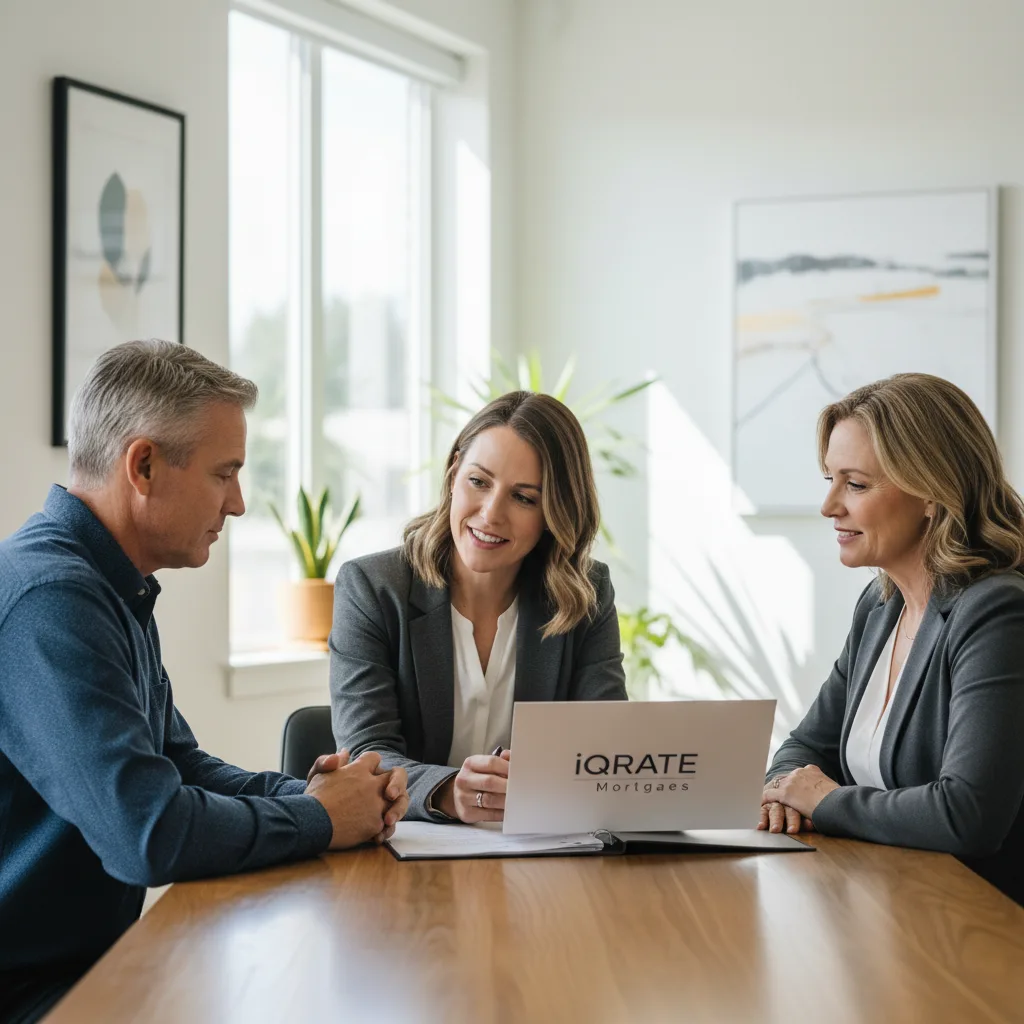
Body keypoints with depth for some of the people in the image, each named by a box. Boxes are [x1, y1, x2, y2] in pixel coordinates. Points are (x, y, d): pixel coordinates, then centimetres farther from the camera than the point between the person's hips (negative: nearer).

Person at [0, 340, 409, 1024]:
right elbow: (149, 831, -29)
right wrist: (317, 820, -12)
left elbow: (183, 766, 18)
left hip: (90, 959, 9)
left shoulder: (119, 594, 11)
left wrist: (312, 791, -1)